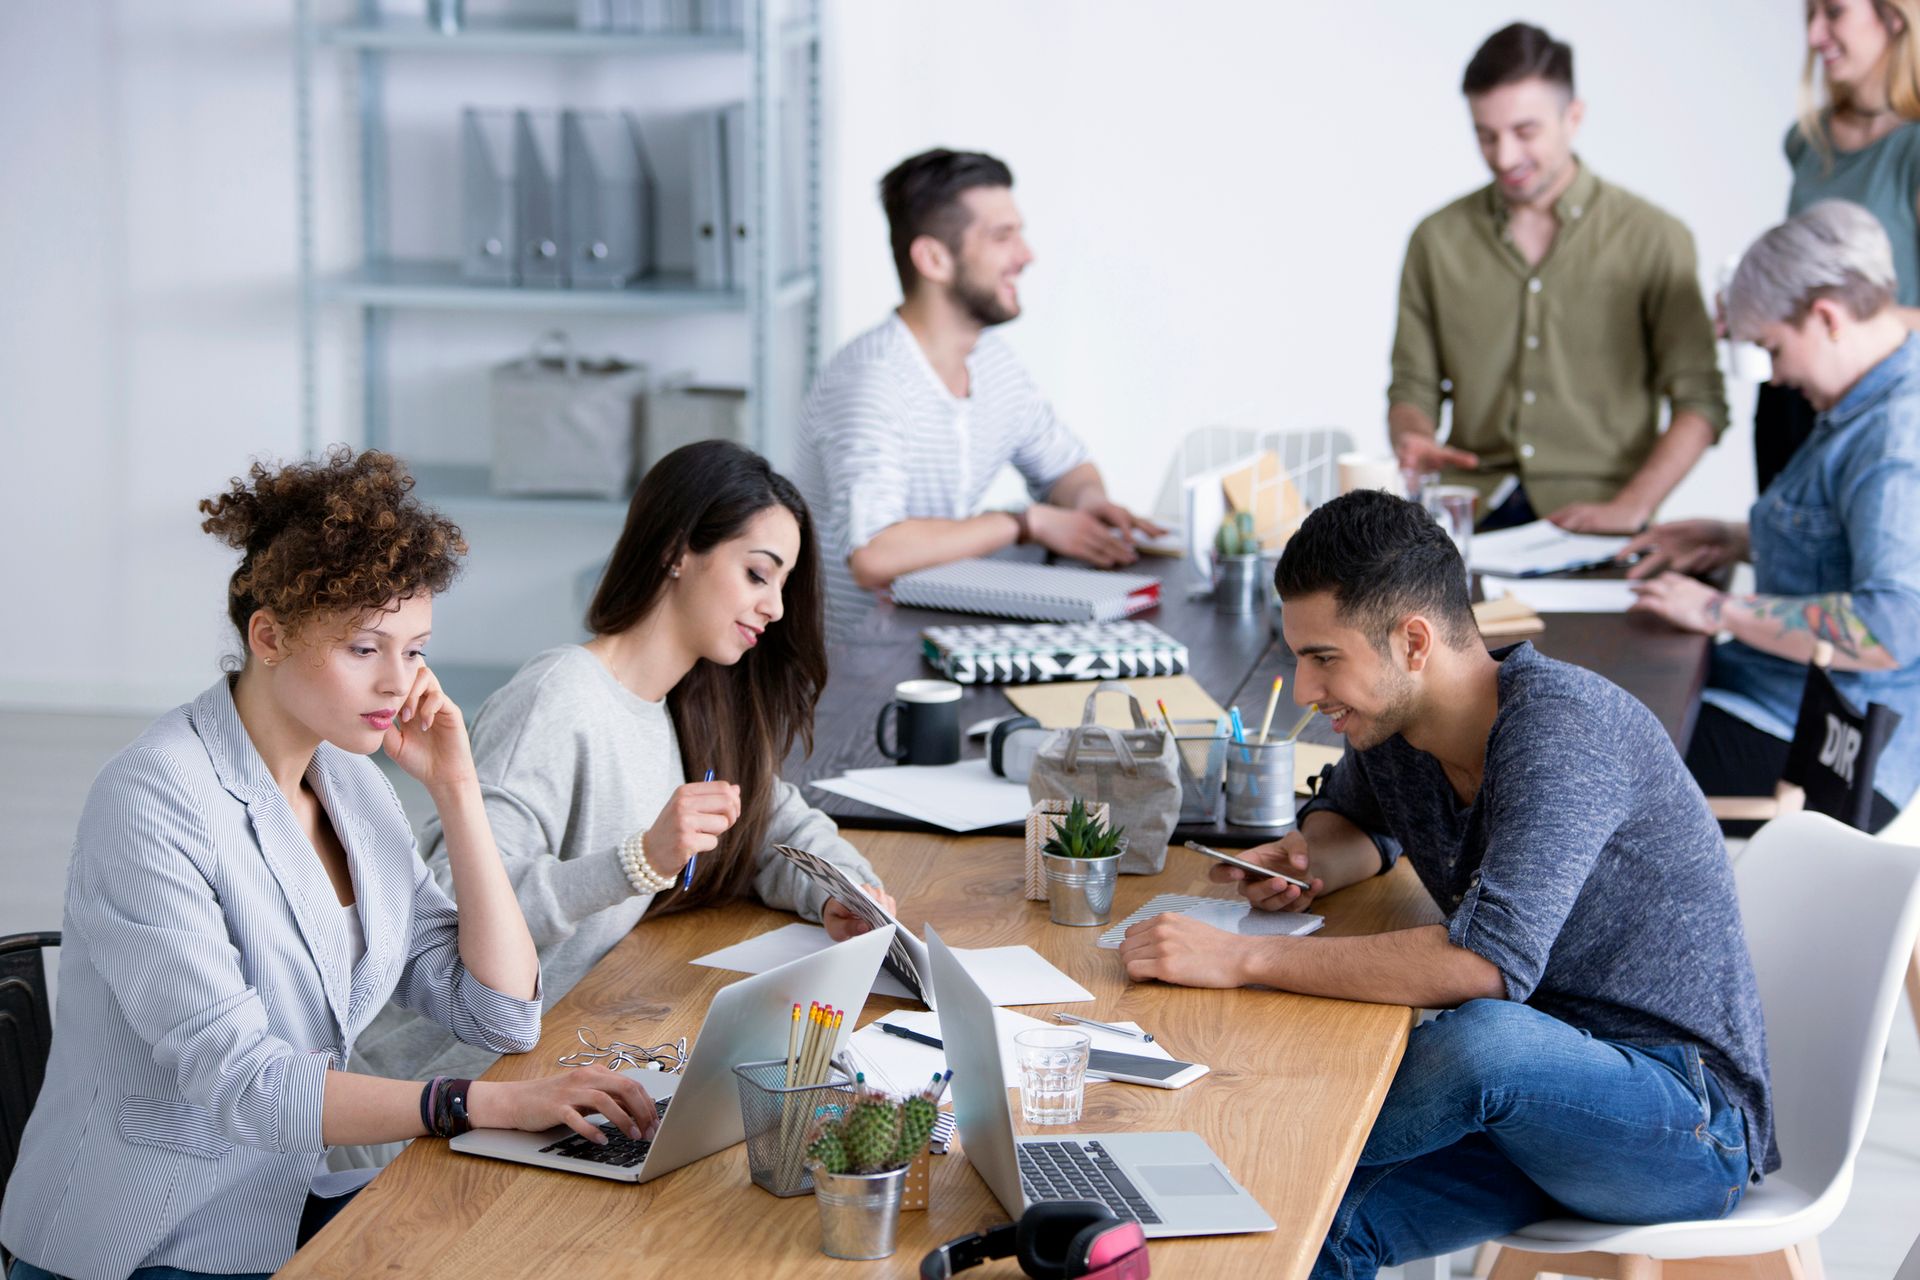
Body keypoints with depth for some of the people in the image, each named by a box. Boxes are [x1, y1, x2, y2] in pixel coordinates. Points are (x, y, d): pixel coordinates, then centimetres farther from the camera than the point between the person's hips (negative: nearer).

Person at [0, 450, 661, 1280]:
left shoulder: (352, 787, 6)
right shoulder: (153, 804, -18)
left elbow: (504, 1017, 4)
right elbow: (237, 1081, -26)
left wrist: (455, 790, -3)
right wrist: (486, 1104, -34)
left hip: (298, 1208, 7)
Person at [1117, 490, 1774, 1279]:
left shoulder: (1560, 726, -23)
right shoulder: (1388, 727, 1)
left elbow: (1491, 960, -35)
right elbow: (1352, 818, 26)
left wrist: (1240, 959, -32)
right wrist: (1309, 863, 0)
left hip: (1690, 1124, -7)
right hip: (1534, 1094, 7)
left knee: (1487, 1038, -34)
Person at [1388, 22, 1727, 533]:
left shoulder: (1651, 238, 5)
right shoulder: (1438, 240, 12)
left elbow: (1699, 400, 3)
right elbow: (1414, 386, 16)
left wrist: (1629, 509, -10)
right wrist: (1413, 438, -8)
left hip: (1588, 521, -2)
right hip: (1469, 513, 2)